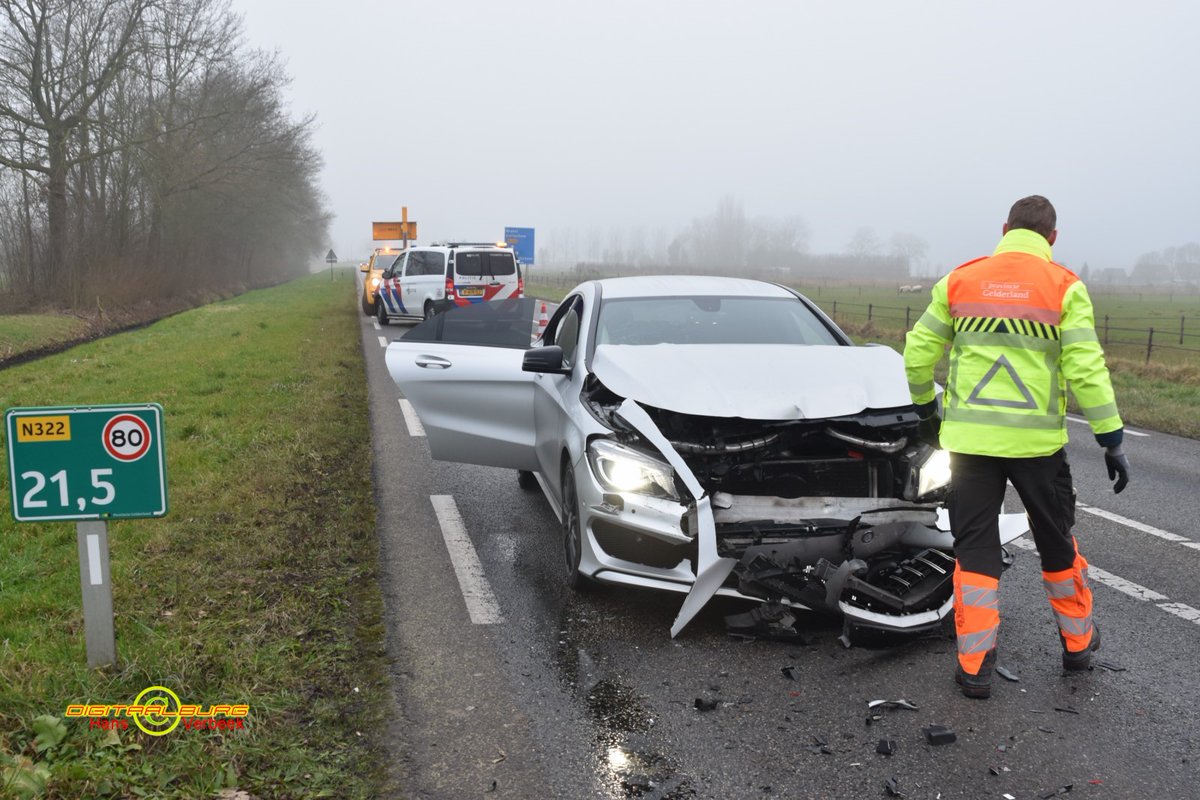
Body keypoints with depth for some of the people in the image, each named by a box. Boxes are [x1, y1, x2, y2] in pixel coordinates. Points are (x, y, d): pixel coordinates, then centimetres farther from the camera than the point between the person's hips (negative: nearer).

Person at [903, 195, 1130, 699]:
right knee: (1056, 542, 19)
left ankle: (974, 665, 7)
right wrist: (1112, 439, -3)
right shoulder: (1064, 287, -3)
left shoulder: (959, 281, 3)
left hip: (969, 436, 1)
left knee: (975, 549, 7)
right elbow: (1086, 370, -9)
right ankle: (1077, 640, 35)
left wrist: (925, 407, 21)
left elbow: (917, 355, 5)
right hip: (1036, 440, -1)